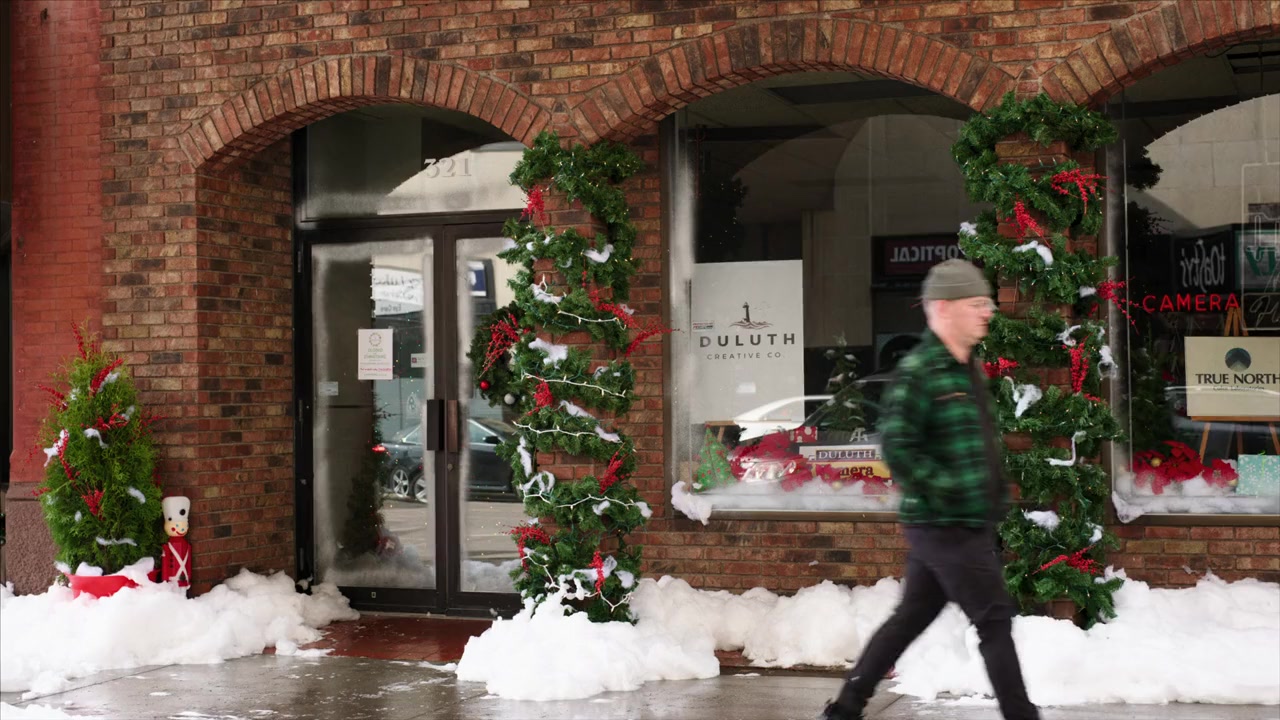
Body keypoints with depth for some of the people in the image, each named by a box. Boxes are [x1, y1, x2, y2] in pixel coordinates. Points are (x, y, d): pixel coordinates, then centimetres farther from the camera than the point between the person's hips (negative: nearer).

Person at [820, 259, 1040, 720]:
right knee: (995, 620, -4)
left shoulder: (968, 368, 14)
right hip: (947, 526, -9)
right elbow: (896, 444, -23)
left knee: (911, 618, 14)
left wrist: (993, 492, 16)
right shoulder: (919, 370, -16)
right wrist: (945, 492, -19)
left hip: (970, 523, 9)